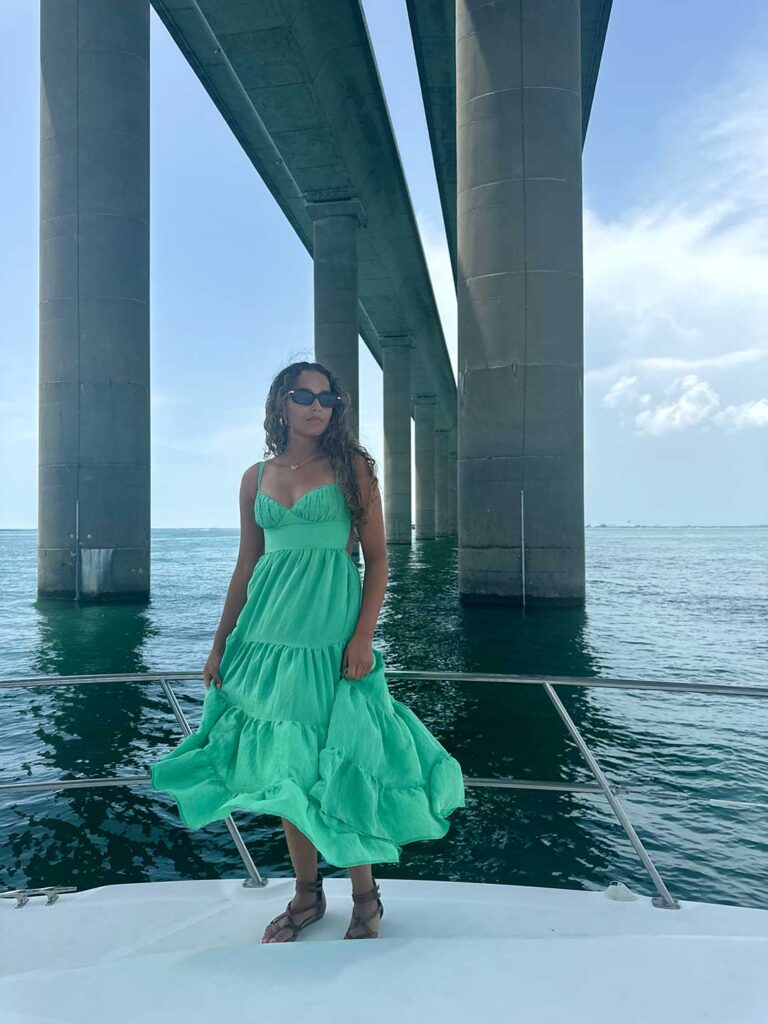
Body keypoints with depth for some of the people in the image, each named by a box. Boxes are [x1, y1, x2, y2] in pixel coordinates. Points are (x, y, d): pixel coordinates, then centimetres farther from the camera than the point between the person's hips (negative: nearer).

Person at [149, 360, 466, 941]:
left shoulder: (351, 468, 1)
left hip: (331, 633, -4)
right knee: (284, 763, 10)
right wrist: (221, 644, 13)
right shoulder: (256, 478, 11)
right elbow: (247, 565, 15)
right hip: (269, 631, 4)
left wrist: (363, 637, -13)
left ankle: (366, 898, 22)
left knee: (339, 762, 1)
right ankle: (307, 894, 28)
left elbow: (378, 557, -3)